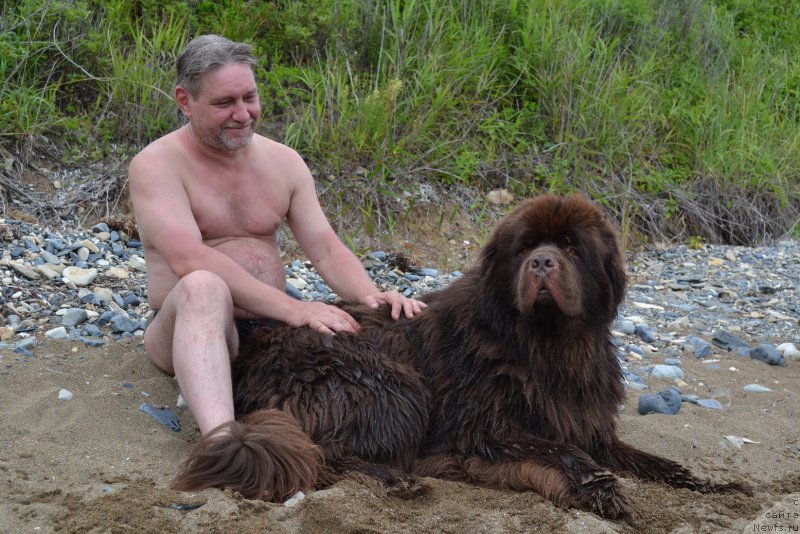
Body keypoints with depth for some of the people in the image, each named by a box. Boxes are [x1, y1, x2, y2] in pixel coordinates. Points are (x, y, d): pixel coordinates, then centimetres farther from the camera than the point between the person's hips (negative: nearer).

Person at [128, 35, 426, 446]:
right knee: (203, 287, -40)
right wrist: (291, 307, -34)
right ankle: (221, 441, -59)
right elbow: (190, 261, -24)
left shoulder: (283, 161, 9)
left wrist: (371, 297, -20)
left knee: (383, 321, -17)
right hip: (192, 330, -6)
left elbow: (326, 250, 3)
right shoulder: (156, 165, -8)